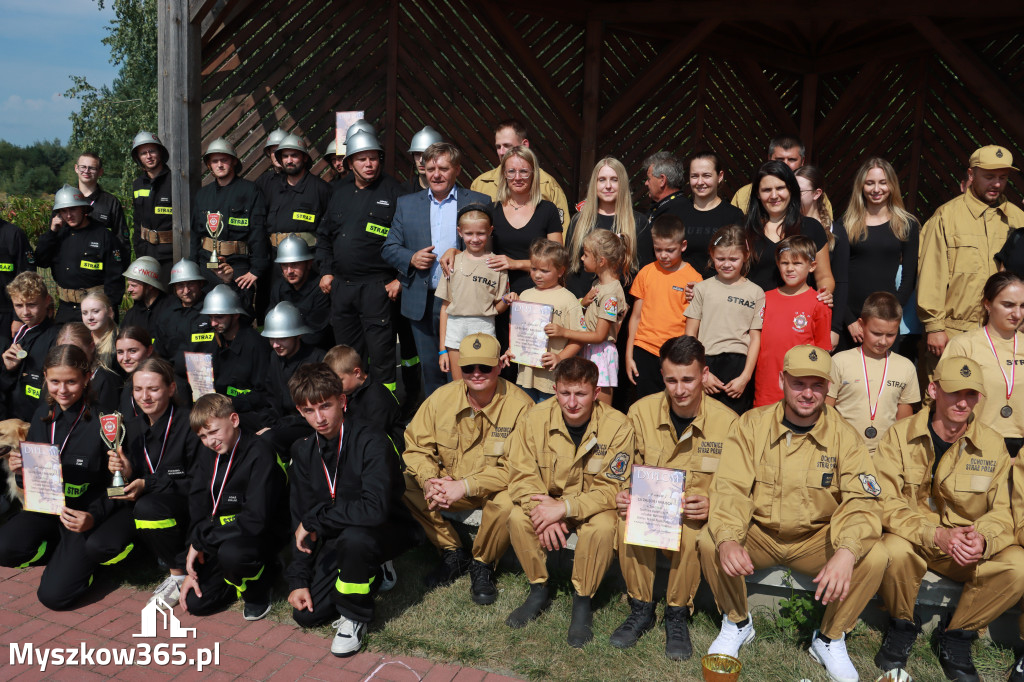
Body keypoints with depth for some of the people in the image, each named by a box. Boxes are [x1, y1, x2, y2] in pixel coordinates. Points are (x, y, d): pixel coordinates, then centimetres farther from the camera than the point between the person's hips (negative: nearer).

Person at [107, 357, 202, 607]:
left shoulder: (189, 424, -13)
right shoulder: (132, 427, 7)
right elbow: (135, 480, 10)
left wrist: (147, 484, -22)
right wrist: (126, 473, -14)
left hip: (190, 510, -7)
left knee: (148, 507, -35)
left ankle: (180, 573, -12)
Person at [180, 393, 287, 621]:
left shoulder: (259, 454, -21)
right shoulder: (207, 452, 3)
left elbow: (256, 519, -27)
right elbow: (198, 508, 3)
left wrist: (200, 540, -18)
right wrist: (191, 570, -3)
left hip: (259, 536, -7)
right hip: (219, 538, 7)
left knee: (231, 553, -38)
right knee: (195, 602, -3)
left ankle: (258, 590, -5)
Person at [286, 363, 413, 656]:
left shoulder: (370, 442, -24)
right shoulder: (303, 451, -2)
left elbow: (375, 508, -37)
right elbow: (301, 518, 2)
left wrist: (315, 519, -27)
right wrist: (298, 579, -5)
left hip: (387, 533, -6)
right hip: (337, 538, 6)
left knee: (352, 537, -38)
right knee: (305, 614, -5)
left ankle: (354, 615, -10)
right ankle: (370, 576, 19)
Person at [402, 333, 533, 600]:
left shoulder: (519, 405, -19)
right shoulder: (442, 397, -8)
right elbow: (416, 446, -4)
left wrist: (466, 486, -31)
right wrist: (429, 480, -25)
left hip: (495, 487, -4)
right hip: (450, 481, 4)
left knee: (507, 504, -37)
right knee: (402, 485, -18)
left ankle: (482, 564, -2)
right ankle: (453, 553, 1)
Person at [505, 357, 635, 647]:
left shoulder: (617, 426, -19)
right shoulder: (535, 419, -13)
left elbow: (610, 490, -19)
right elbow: (521, 476, -11)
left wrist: (564, 508, -31)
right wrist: (544, 513, -29)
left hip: (593, 506, -2)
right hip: (548, 502, 2)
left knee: (603, 527, -33)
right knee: (518, 518, -26)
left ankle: (582, 601, -8)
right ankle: (539, 588, 0)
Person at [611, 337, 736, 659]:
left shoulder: (726, 421, -9)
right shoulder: (641, 411, -4)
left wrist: (712, 505, -25)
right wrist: (623, 494, -18)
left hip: (698, 513, -2)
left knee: (691, 532, -35)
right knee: (627, 521, -31)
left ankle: (677, 616, -7)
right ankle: (641, 610, -6)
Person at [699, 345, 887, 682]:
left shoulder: (844, 435, -7)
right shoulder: (752, 424, -7)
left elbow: (863, 500, -16)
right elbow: (730, 488, -15)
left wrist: (847, 552, -36)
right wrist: (727, 539, -35)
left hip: (817, 538, 1)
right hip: (759, 534, 0)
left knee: (874, 558, -25)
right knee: (708, 542, -28)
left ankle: (830, 638, 3)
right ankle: (737, 623, 4)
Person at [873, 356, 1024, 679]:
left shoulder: (992, 444, -1)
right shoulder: (900, 435, -9)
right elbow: (885, 503, -15)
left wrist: (983, 540, -24)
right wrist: (936, 535, -31)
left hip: (969, 550, 3)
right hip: (912, 540, -2)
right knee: (893, 550, -36)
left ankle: (956, 632, 1)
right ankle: (902, 627, -2)